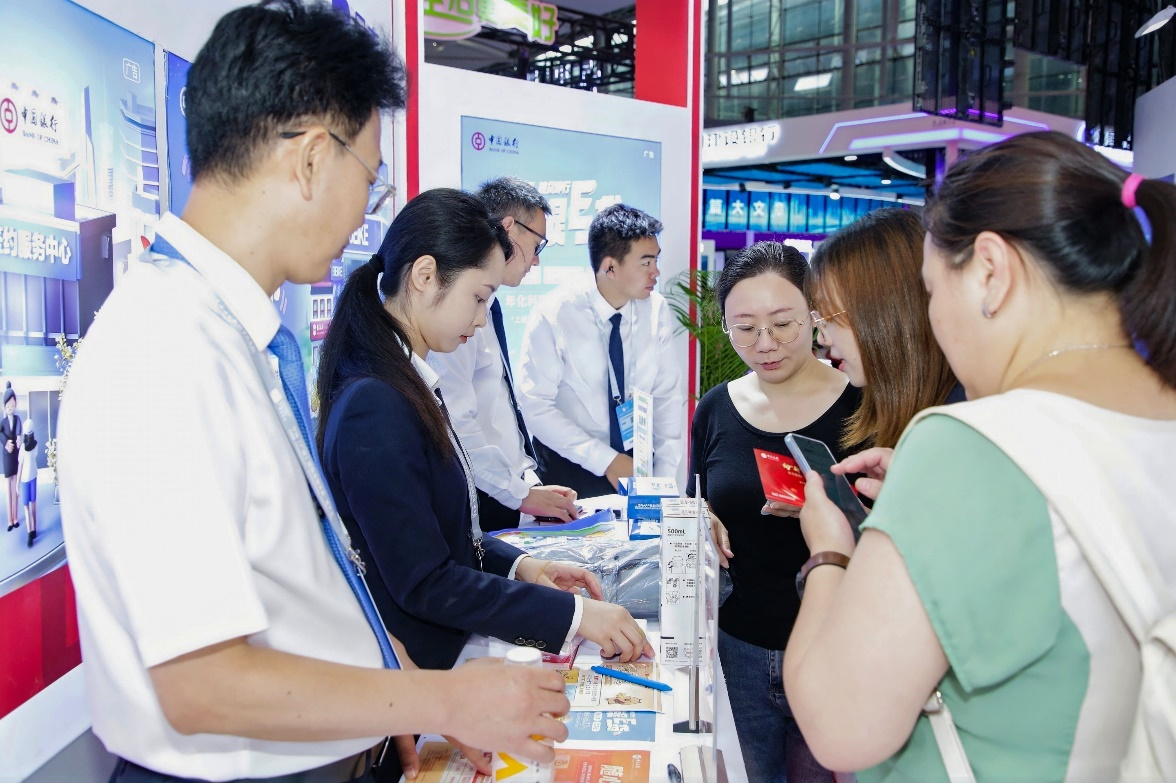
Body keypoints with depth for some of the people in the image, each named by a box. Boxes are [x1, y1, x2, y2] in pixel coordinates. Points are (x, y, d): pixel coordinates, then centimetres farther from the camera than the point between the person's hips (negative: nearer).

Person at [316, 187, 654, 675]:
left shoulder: (411, 387, 6)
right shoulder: (374, 406, -25)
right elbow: (423, 584, -24)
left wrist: (519, 565, -1)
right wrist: (574, 613, -21)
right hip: (409, 672, -9)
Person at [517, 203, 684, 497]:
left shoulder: (657, 310, -6)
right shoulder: (554, 314, -16)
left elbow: (668, 395, -2)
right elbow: (536, 405, -17)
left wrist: (664, 476, -10)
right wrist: (606, 461, -20)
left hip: (637, 459, 3)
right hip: (570, 465, -3)